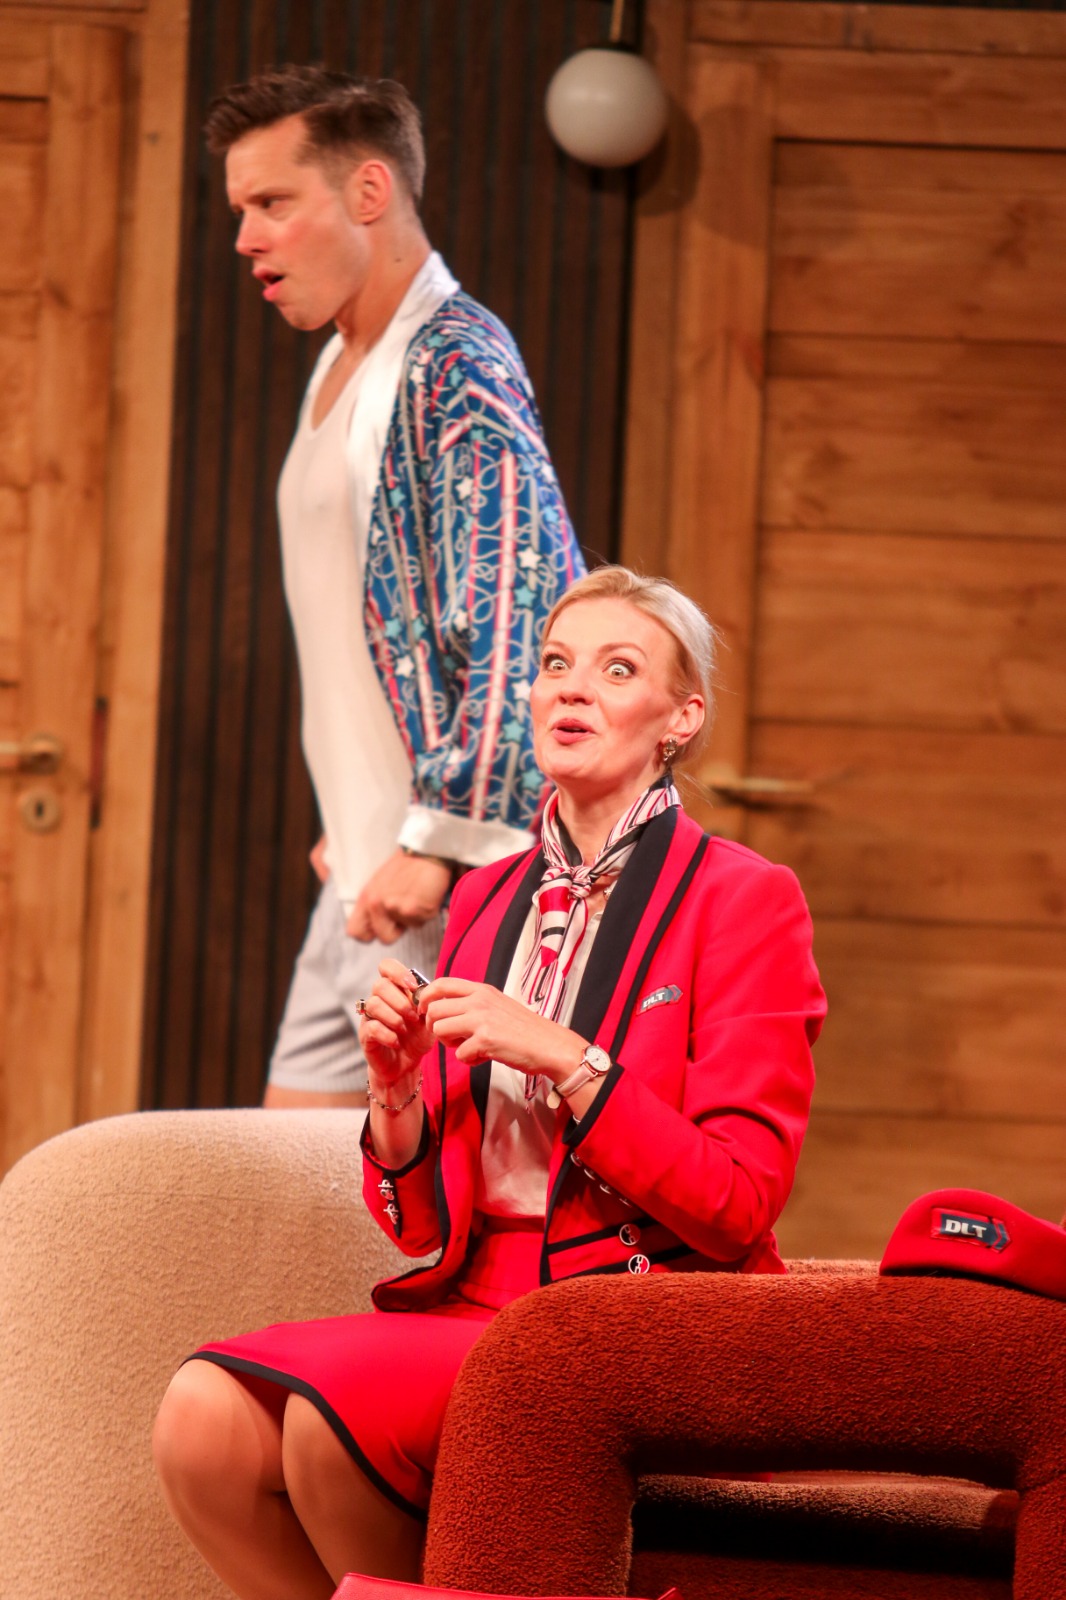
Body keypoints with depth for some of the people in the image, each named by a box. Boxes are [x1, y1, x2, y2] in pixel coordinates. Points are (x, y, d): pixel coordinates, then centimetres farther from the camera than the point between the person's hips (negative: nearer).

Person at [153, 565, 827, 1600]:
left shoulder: (744, 901, 0)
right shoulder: (488, 901, 17)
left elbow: (737, 1205, -7)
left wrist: (565, 1061, -14)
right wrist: (398, 1101, -4)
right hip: (475, 1309, 6)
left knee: (332, 1411, -30)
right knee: (204, 1418, -22)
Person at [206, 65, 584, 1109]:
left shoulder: (453, 365, -13)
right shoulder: (341, 371, 18)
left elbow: (520, 616, -23)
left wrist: (439, 838, -25)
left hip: (452, 885, -10)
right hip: (369, 872, 10)